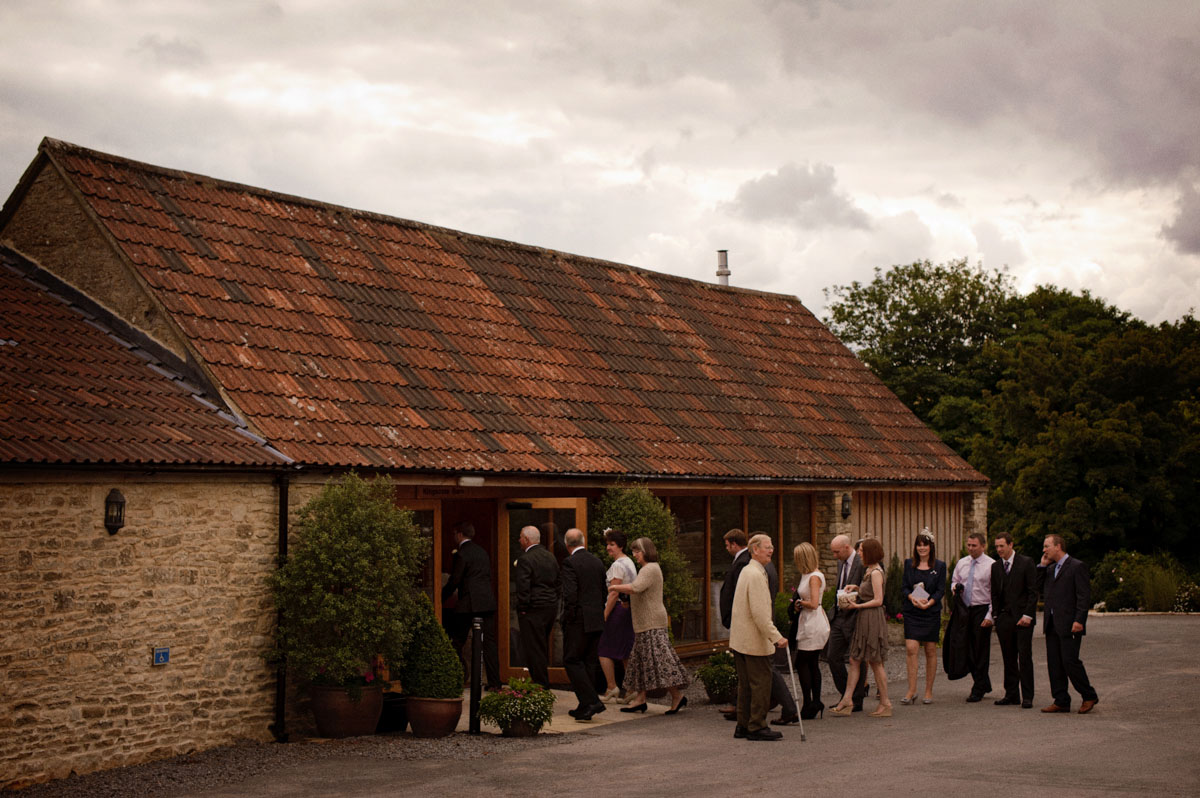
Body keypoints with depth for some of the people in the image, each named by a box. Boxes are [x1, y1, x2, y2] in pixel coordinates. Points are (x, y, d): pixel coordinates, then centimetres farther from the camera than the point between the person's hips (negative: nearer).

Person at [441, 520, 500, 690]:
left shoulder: (461, 554, -8)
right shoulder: (483, 552, 15)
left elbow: (454, 581, -10)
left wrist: (440, 599, 0)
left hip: (468, 604, -6)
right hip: (487, 602, 7)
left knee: (457, 643, 5)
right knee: (489, 642, 5)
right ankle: (494, 682, 1)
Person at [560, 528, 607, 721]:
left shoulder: (569, 562, -12)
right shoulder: (597, 562, 11)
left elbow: (570, 593, -19)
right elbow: (604, 592, 14)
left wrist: (569, 617, -8)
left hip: (578, 621, -7)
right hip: (597, 621, 7)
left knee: (572, 661, -1)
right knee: (590, 662, 11)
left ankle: (591, 701, -12)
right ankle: (586, 707, 15)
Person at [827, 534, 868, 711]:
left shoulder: (862, 564, -15)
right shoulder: (841, 563, 13)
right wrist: (834, 612, 16)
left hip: (854, 618, -8)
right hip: (839, 617, 8)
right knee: (833, 656, 7)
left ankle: (857, 701, 11)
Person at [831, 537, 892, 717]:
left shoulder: (876, 572, -14)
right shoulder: (869, 571, 14)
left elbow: (878, 600, -18)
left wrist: (857, 606, -14)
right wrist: (856, 592, 6)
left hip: (873, 619, -9)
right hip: (864, 620, 9)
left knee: (875, 663, -1)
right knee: (854, 660, 6)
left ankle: (885, 704, 8)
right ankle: (847, 700, 7)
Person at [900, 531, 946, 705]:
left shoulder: (940, 566, 4)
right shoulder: (909, 564, 9)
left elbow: (941, 590, -1)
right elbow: (904, 586, 5)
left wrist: (929, 602, -17)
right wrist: (913, 598, -15)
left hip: (931, 612, -1)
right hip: (911, 612, 1)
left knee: (930, 651, 4)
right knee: (911, 649, -10)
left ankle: (929, 691, 13)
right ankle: (911, 691, -7)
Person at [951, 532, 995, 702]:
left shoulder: (991, 565, -9)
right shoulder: (961, 563, 9)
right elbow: (954, 581, 22)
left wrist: (990, 616, -14)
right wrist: (955, 586, -3)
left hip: (982, 610, -6)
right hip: (965, 610, 6)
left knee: (981, 651, -1)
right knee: (969, 651, 9)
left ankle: (978, 691, 6)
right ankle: (984, 685, 25)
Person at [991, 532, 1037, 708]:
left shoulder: (1026, 563, -3)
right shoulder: (995, 566, 12)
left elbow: (1033, 591, -5)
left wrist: (1028, 615, -12)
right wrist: (995, 615, 8)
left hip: (1023, 617, -5)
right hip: (1004, 618, 5)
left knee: (1025, 657, -4)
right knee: (1008, 659, 6)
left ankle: (1027, 697, 0)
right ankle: (1011, 694, 12)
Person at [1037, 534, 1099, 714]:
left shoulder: (1077, 566, -7)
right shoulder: (1050, 569, 19)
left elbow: (1084, 596, -12)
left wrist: (1079, 620, -19)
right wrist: (1042, 565, 7)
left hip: (1069, 625, -8)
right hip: (1052, 625, 8)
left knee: (1070, 661, -9)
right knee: (1054, 664, 6)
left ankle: (1089, 696, 6)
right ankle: (1061, 701, 11)